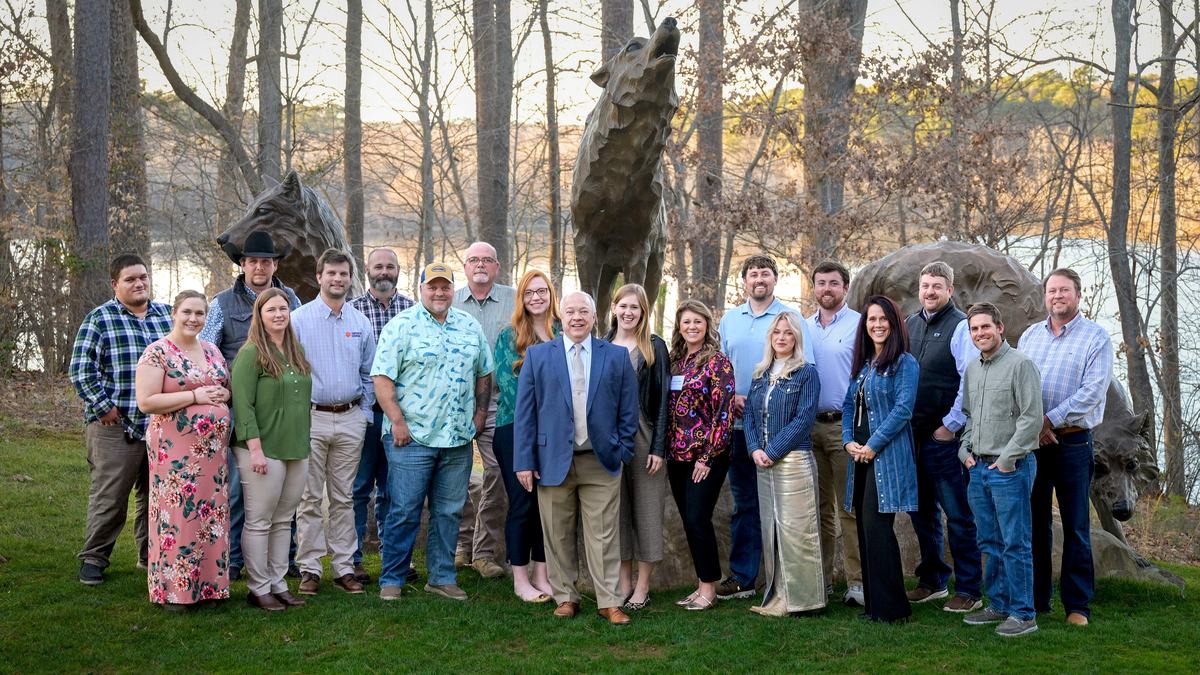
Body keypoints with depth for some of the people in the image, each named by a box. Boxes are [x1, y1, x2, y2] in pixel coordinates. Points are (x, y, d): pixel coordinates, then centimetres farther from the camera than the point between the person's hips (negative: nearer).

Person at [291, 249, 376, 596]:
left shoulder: (361, 323, 9)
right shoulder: (299, 319, -2)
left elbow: (369, 374, 15)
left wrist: (365, 413, 8)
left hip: (350, 419, 3)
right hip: (311, 417, -3)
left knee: (344, 498, 8)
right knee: (310, 498, 0)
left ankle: (344, 567, 14)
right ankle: (309, 569, 6)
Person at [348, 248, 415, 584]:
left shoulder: (413, 309, 6)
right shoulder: (352, 310, -1)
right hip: (365, 409, -2)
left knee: (392, 487, 11)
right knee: (359, 486, 4)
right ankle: (352, 559, 12)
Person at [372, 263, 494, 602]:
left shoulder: (471, 327, 11)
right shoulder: (402, 325, -4)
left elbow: (484, 374, 20)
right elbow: (382, 377, -9)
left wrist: (480, 414, 10)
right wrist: (397, 421, -14)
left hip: (459, 438, 5)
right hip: (411, 436, -5)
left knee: (449, 511, 11)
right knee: (404, 512, -1)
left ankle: (442, 577, 21)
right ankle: (391, 580, 9)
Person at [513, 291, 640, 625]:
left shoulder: (617, 356, 6)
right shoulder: (537, 355, 5)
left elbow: (628, 409, 7)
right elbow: (524, 411, 3)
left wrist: (623, 451, 1)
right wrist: (524, 460, -2)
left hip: (601, 460, 0)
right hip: (554, 460, 0)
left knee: (604, 535, 0)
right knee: (558, 536, 7)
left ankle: (609, 602, 5)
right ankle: (565, 597, 19)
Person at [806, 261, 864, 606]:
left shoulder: (859, 325, -1)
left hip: (845, 425, -5)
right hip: (809, 425, 5)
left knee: (850, 508, -5)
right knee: (819, 506, 10)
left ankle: (857, 581, -2)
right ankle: (819, 577, 17)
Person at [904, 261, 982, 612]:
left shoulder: (961, 327, -8)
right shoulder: (909, 325, 12)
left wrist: (950, 426, -13)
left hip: (946, 436, -7)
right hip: (913, 435, 7)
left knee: (958, 515, -3)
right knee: (922, 512, 14)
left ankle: (969, 591, 4)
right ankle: (932, 582, 26)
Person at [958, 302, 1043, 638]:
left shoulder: (1020, 364, -9)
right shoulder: (972, 370, 15)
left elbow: (1032, 418, -14)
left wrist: (1008, 458, -15)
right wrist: (965, 450, 11)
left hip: (1010, 468, -8)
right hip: (978, 468, 8)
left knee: (1015, 543, -5)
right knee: (990, 543, 13)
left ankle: (1023, 614, 1)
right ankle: (998, 605, 23)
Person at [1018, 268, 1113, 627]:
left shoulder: (1096, 337, -2)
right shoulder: (1030, 335, 13)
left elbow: (1092, 391, -12)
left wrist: (1050, 420, -16)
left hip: (1072, 441, -4)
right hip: (1030, 440, 4)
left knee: (1076, 526, 0)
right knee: (1034, 522, 8)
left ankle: (1077, 605, 7)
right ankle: (1036, 598, 18)